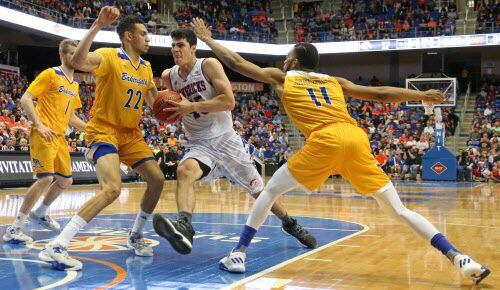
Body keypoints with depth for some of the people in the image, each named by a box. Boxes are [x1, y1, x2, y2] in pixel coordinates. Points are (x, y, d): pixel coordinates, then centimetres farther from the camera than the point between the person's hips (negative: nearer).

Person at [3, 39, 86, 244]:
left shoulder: (74, 84, 18)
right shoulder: (50, 74, -5)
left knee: (65, 180, 12)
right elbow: (25, 100, -12)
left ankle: (40, 214, 35)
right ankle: (14, 229, -10)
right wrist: (40, 125, -21)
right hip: (43, 135, -8)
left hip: (60, 137, 8)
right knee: (45, 179, -17)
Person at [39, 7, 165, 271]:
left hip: (131, 134, 8)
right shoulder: (109, 57, -14)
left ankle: (135, 235, 24)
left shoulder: (146, 68, 9)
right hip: (104, 131, -8)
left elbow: (155, 102, 20)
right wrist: (97, 26, -39)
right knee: (112, 187, -27)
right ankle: (56, 247, -27)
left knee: (157, 179, 4)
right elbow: (78, 61, -35)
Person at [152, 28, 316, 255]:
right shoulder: (170, 76, 4)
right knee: (184, 171, -33)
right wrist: (173, 111, 0)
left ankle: (290, 225, 33)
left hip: (225, 140, -2)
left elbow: (229, 101, -19)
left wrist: (192, 106, -24)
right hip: (199, 145, 2)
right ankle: (184, 226, -52)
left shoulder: (209, 65, -10)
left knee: (259, 191, 9)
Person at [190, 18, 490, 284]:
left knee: (271, 190, 14)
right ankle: (459, 258, -3)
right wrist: (422, 95, 34)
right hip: (356, 138, 4)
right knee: (399, 210, 7)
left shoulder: (282, 77, 23)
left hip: (326, 140, -4)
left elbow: (237, 63, 30)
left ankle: (238, 254, 9)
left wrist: (207, 38, 42)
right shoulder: (336, 81, 30)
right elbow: (380, 94, 25)